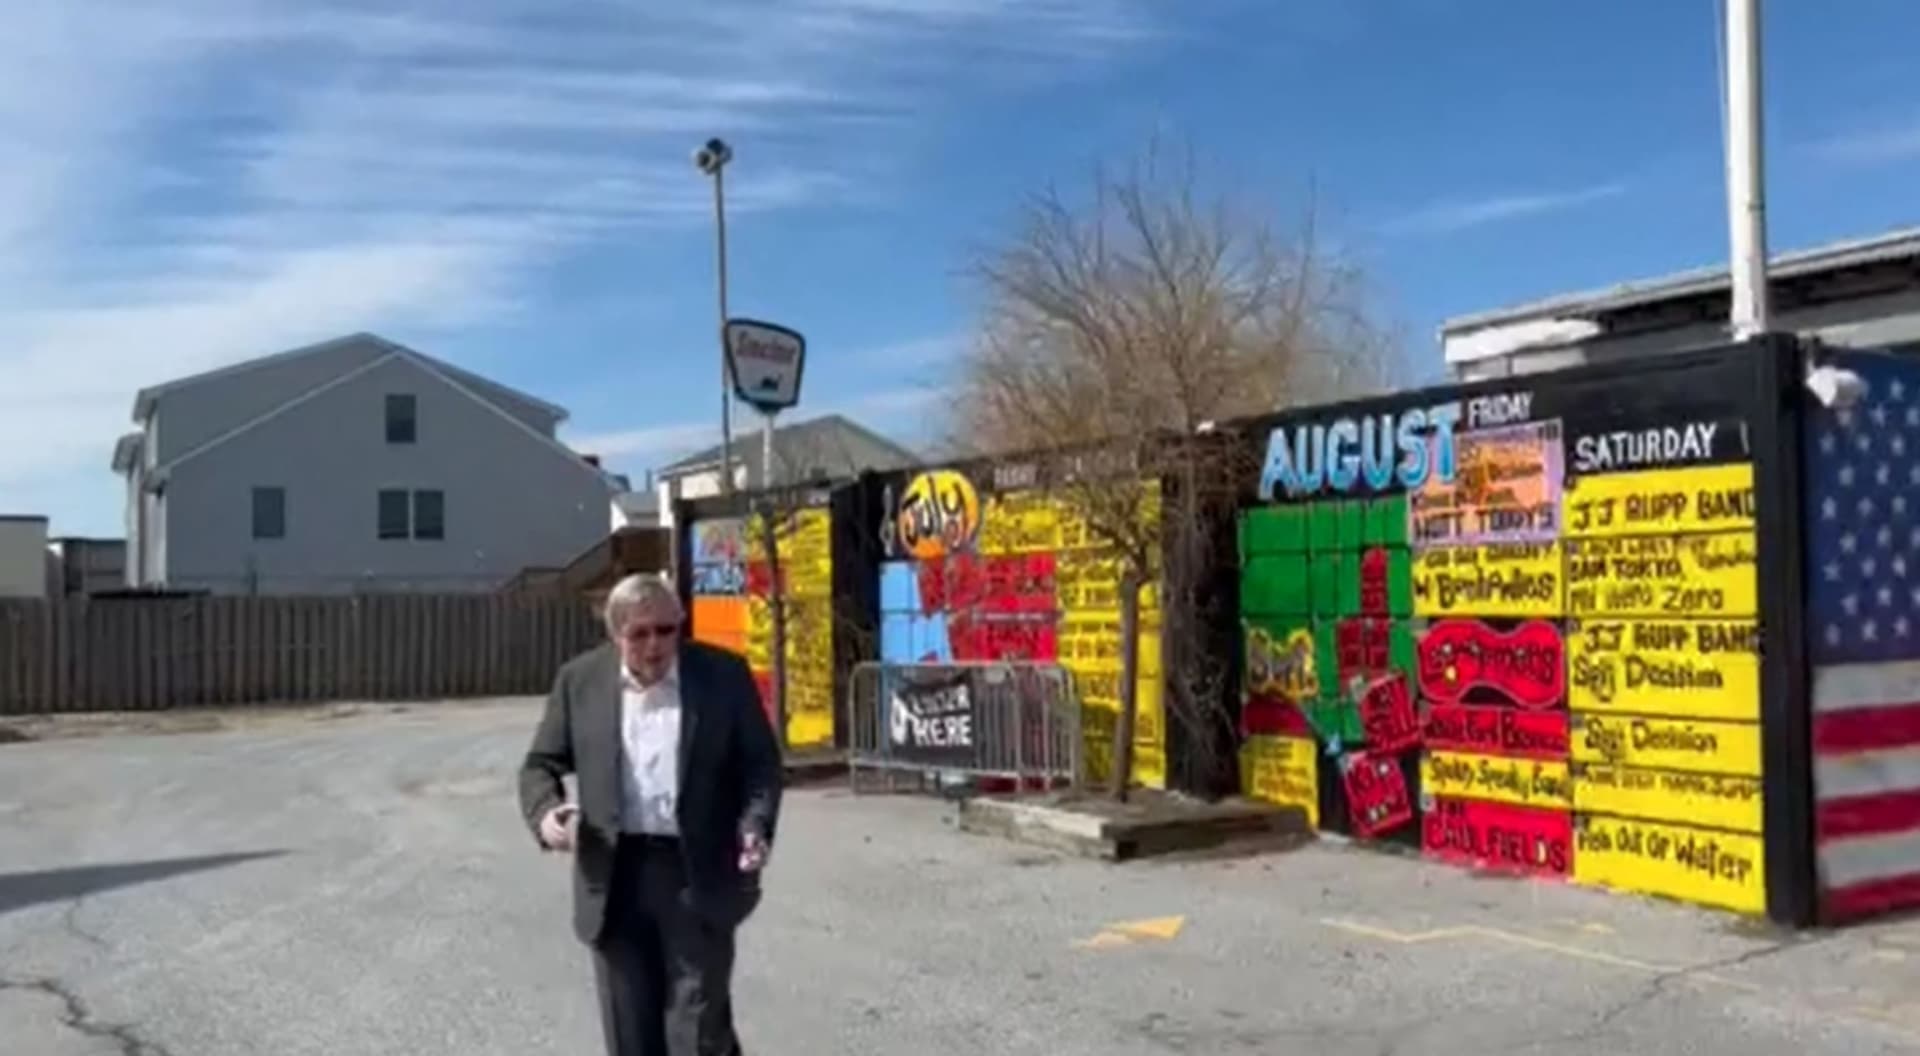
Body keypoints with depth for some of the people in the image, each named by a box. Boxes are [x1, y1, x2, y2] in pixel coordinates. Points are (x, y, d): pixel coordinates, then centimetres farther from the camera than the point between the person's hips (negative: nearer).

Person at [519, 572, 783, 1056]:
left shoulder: (725, 674, -1)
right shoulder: (580, 680, 3)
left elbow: (761, 760, 3)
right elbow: (542, 762, 8)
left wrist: (756, 824, -15)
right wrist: (544, 812, -13)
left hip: (698, 873, -2)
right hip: (616, 875, 2)